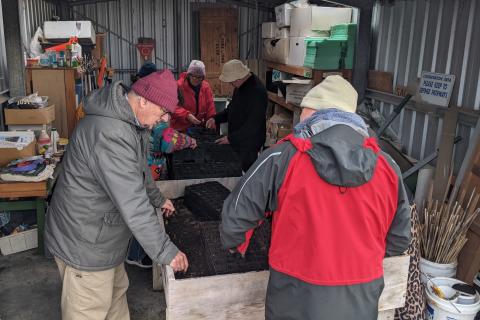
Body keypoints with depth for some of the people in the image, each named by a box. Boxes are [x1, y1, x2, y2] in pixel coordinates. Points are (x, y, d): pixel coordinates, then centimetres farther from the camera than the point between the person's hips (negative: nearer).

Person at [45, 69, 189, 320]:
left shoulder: (130, 121, 1)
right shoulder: (109, 135, -33)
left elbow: (139, 167, 20)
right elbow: (134, 207, -33)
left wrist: (157, 198, 28)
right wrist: (166, 252, -25)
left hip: (101, 232, 10)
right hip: (84, 243, -10)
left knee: (116, 292, 26)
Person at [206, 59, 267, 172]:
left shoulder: (257, 91, -23)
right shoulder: (240, 86, 7)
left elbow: (253, 124, -25)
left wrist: (231, 138, -21)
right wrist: (216, 119, 7)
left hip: (248, 144, -9)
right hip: (237, 141, 9)